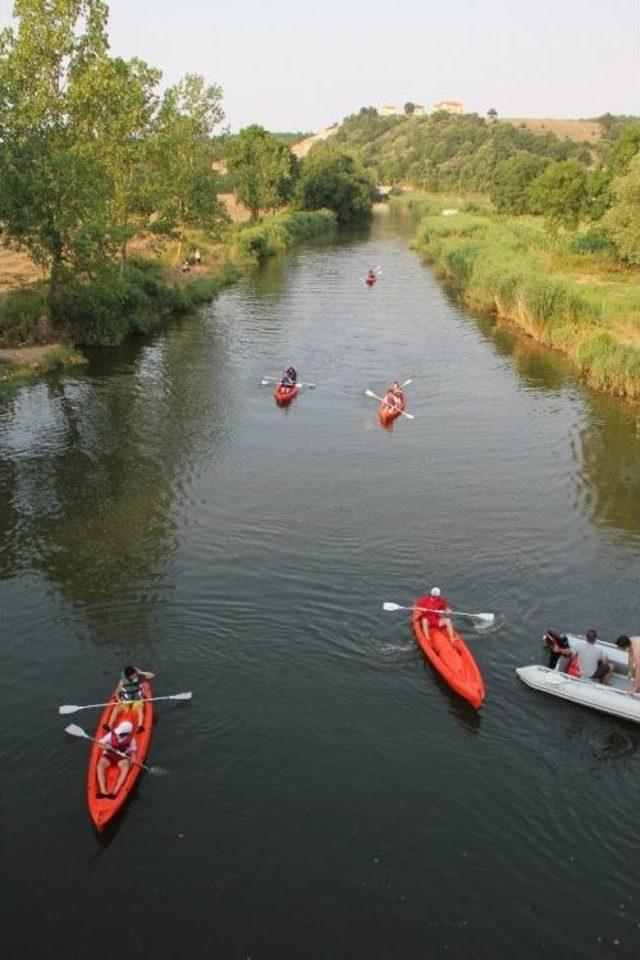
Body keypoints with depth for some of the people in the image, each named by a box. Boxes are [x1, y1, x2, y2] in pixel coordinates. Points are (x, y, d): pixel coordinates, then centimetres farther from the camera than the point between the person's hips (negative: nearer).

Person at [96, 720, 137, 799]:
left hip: (123, 757, -1)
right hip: (109, 754, 1)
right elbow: (100, 743, 0)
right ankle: (102, 790, -40)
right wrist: (105, 746, -22)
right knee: (100, 765, -30)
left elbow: (133, 749, 9)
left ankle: (115, 790, -43)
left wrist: (133, 757, -11)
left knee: (125, 767, -35)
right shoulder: (111, 734, -8)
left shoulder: (131, 739, -6)